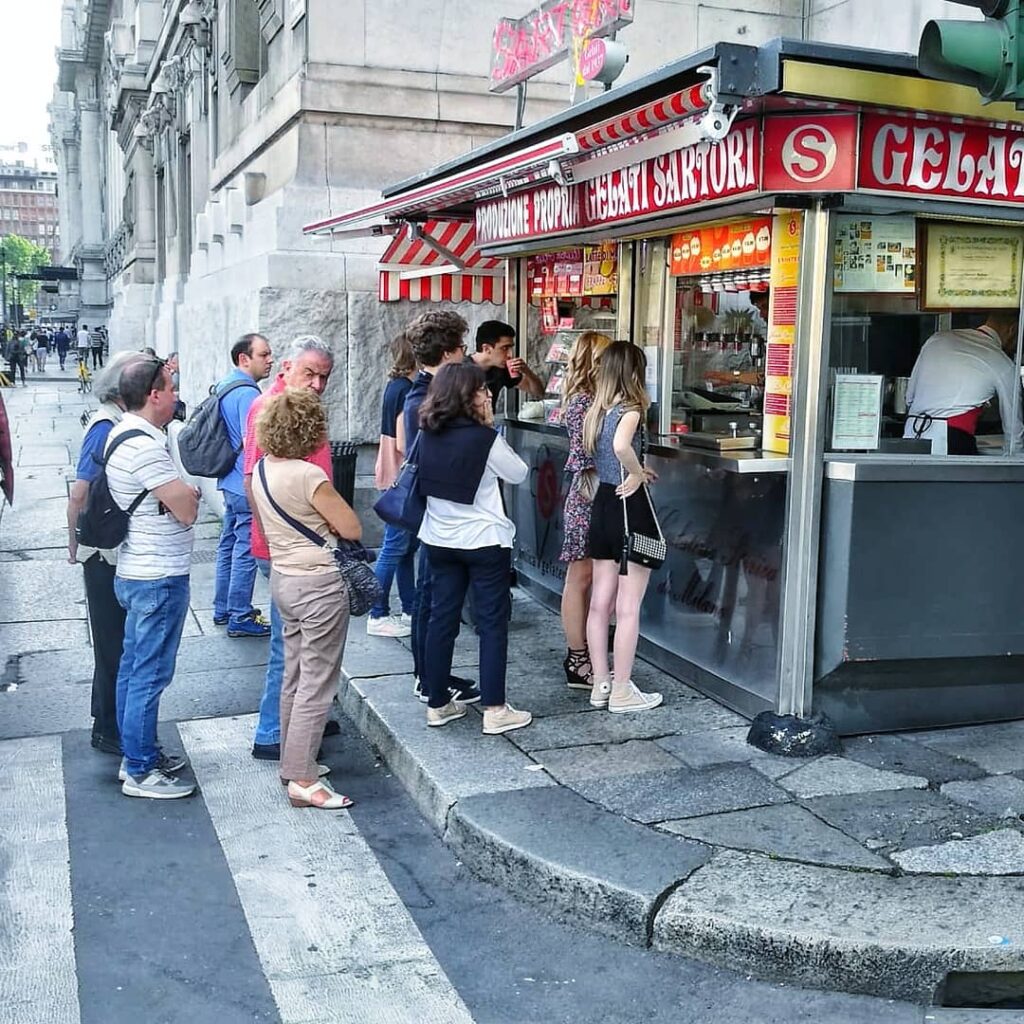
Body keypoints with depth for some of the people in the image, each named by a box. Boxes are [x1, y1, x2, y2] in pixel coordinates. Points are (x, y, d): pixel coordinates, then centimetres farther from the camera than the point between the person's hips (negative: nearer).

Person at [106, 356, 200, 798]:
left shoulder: (125, 432, 9)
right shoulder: (144, 445, -23)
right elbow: (187, 509, -21)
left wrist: (181, 492, 2)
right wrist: (191, 492, -1)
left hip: (138, 573, 11)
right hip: (158, 578, -11)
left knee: (134, 667, 18)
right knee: (149, 675, -1)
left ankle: (138, 754, 31)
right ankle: (140, 772, 8)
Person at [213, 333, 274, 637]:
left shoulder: (225, 385, 12)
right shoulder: (247, 393, -19)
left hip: (231, 482, 10)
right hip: (247, 486, -10)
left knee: (229, 544, 17)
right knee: (246, 550, -3)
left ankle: (223, 609, 27)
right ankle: (240, 617, 4)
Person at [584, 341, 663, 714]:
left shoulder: (596, 410, 5)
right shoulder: (630, 409, -17)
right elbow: (621, 445, -37)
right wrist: (637, 474, -21)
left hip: (602, 502, 8)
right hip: (630, 506, -7)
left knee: (600, 603, 12)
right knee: (628, 608, 1)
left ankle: (600, 684, 21)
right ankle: (622, 692, 7)